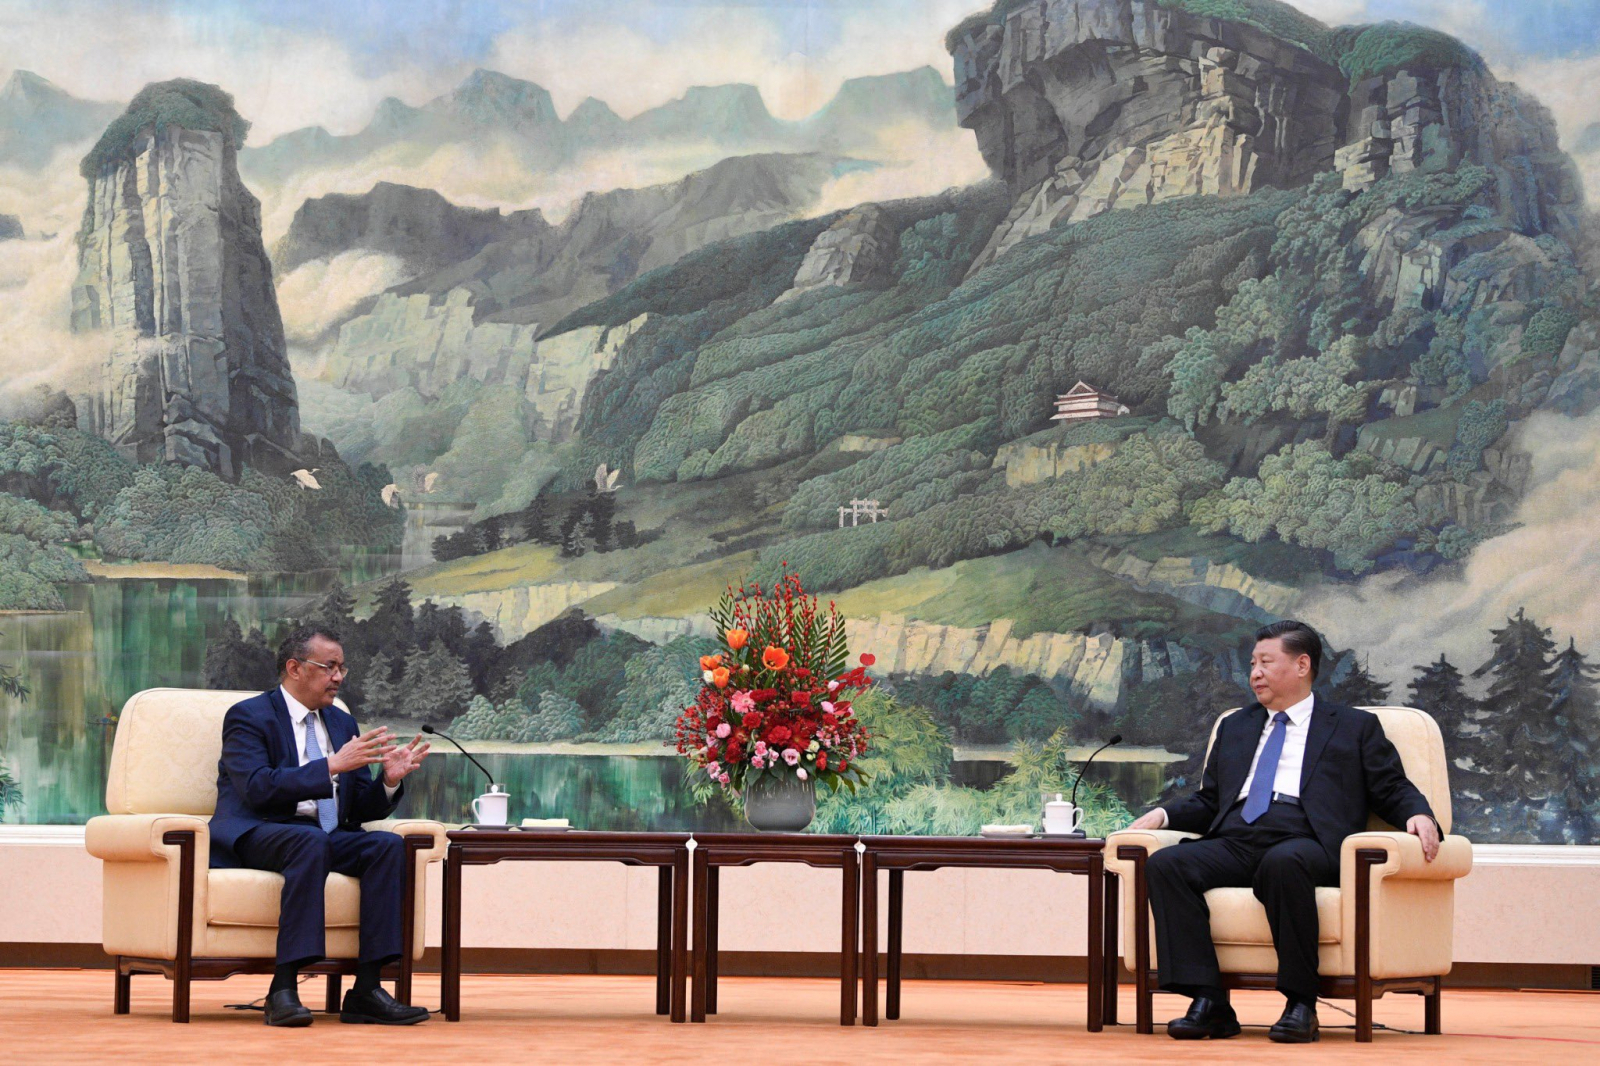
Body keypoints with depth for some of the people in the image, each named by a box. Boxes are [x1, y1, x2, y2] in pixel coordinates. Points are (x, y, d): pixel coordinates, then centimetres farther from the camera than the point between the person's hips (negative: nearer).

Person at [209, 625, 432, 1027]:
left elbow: (363, 809, 17)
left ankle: (366, 990, -27)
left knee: (388, 844, -22)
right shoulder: (248, 717, -1)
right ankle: (283, 989, -41)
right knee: (312, 841, -38)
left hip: (325, 837, 6)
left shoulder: (342, 723, 20)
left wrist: (390, 780, -5)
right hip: (255, 837, -6)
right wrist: (332, 765, -22)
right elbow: (256, 787, -19)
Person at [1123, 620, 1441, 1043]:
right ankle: (1209, 1003, -29)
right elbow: (1209, 802, 29)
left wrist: (1419, 815, -10)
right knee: (1165, 863, -26)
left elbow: (1394, 790, 12)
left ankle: (1300, 1004, -32)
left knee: (1283, 863, -41)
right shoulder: (1235, 727, 32)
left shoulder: (1354, 727, 19)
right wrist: (1163, 815, 10)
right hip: (1235, 844, 5)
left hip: (1304, 843, -4)